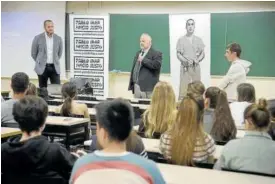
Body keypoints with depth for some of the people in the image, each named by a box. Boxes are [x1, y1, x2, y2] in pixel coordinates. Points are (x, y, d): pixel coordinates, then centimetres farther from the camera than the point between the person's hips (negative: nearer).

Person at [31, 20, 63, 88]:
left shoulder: (58, 38, 3)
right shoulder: (38, 38, -4)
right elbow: (33, 53, 5)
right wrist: (40, 62, 9)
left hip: (55, 67, 2)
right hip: (42, 68, -1)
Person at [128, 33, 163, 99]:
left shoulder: (156, 54, -2)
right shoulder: (138, 53, 21)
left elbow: (157, 65, -21)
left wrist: (143, 60, -15)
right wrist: (131, 84, 18)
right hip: (136, 86, 7)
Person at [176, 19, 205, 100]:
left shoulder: (198, 40, 10)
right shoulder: (181, 40, 4)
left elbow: (202, 53, 9)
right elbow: (178, 54, 1)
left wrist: (197, 60, -10)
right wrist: (185, 61, -15)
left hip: (196, 67, 2)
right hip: (185, 67, -2)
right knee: (183, 88, -8)